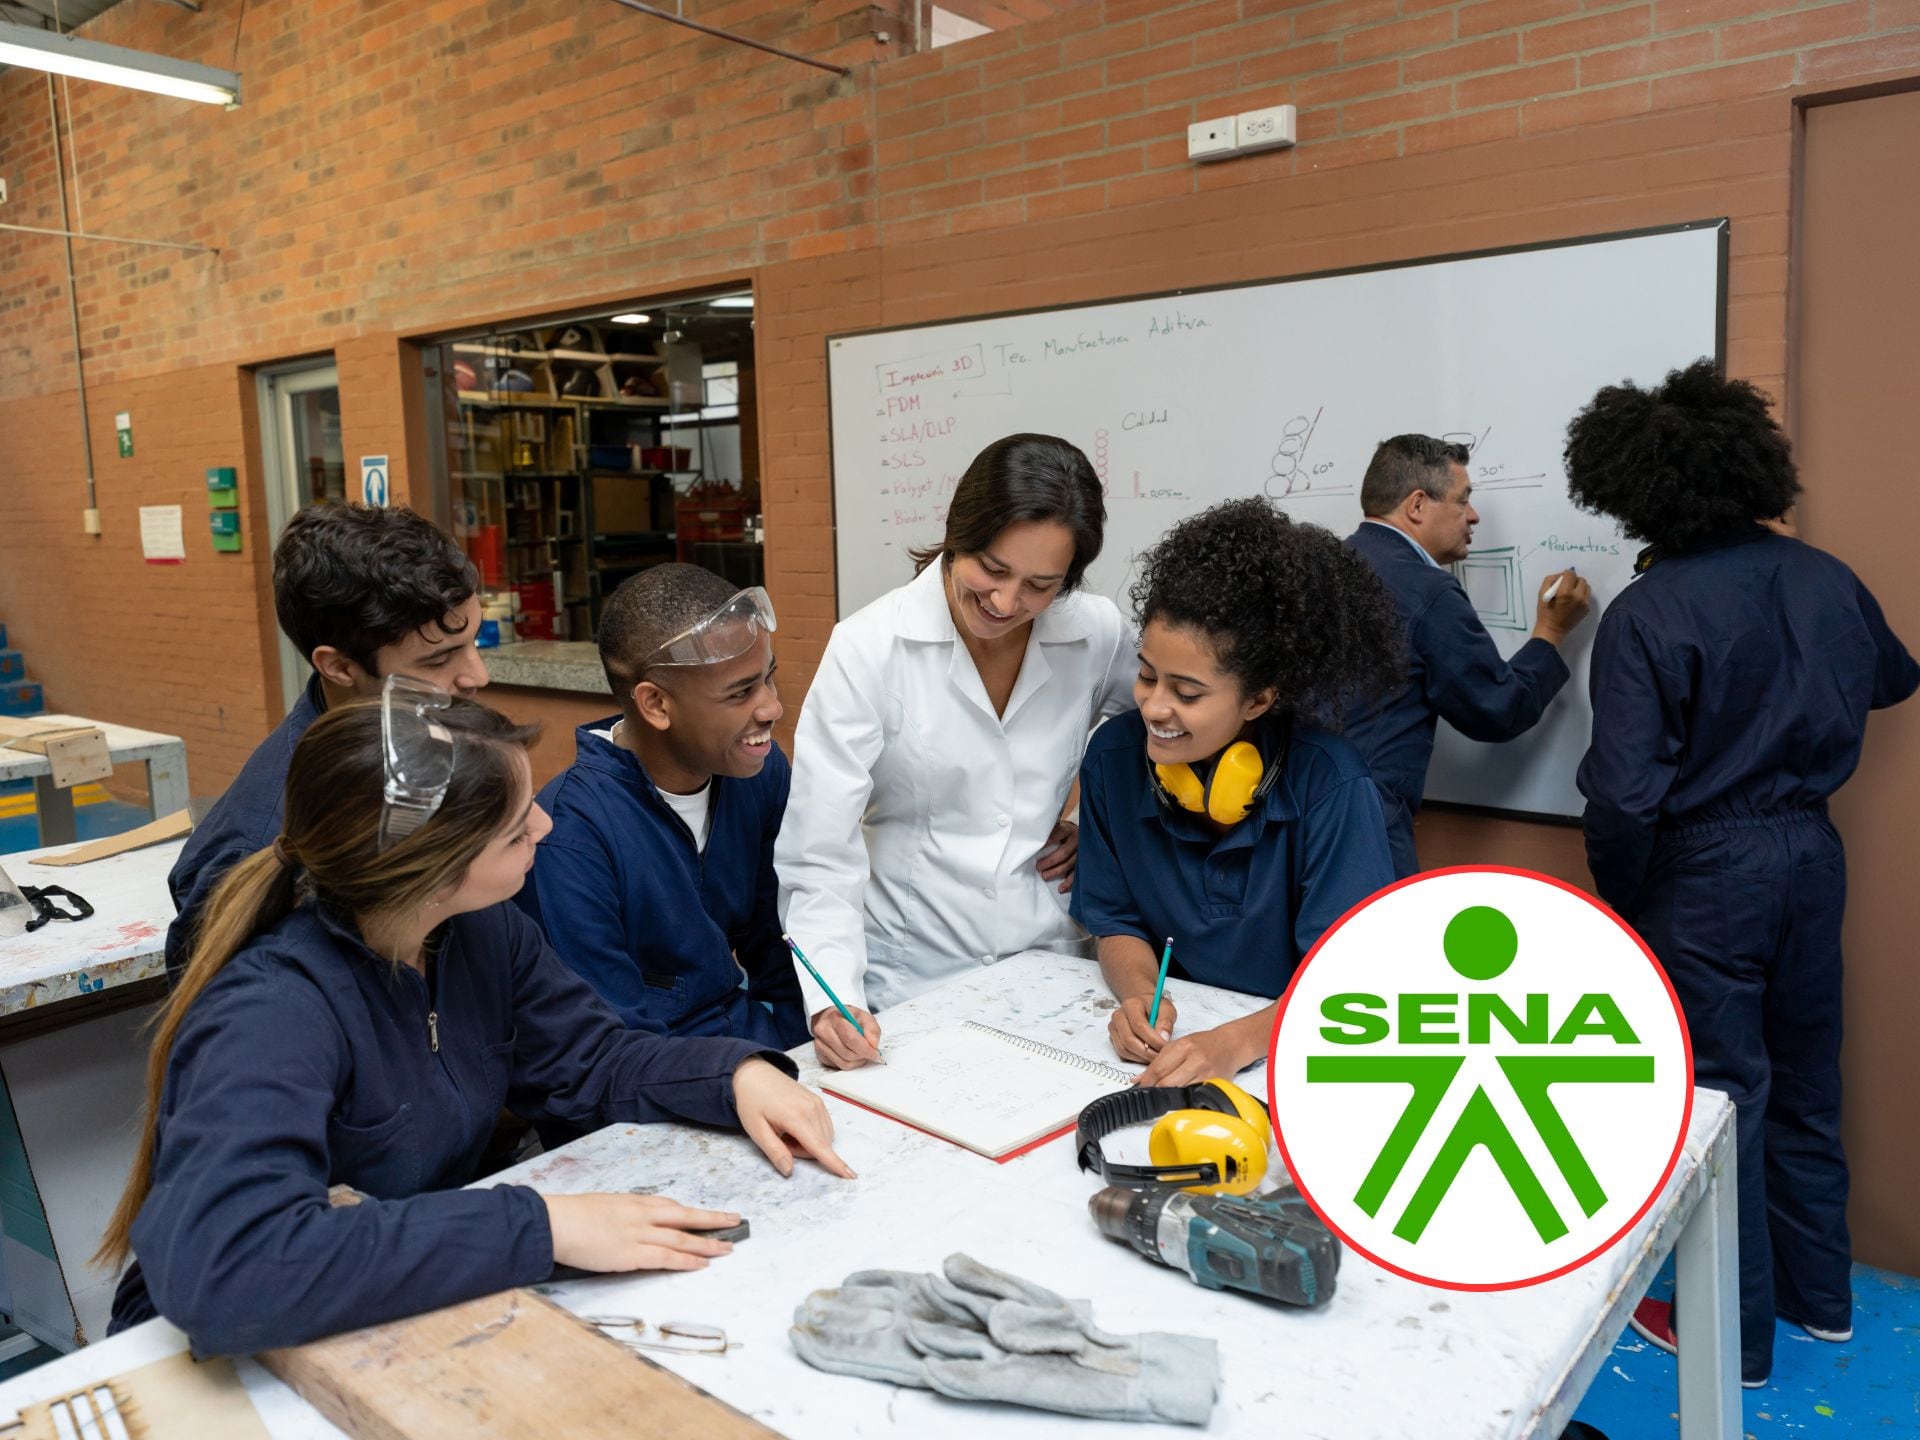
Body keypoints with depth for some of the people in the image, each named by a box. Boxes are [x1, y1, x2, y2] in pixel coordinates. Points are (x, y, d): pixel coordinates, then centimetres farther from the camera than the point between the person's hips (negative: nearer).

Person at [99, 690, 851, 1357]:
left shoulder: (483, 928, -8)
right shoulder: (273, 1012, -30)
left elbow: (591, 1058, 2)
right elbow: (220, 1268, -43)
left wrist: (740, 1072, -17)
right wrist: (540, 1225, -42)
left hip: (417, 1315, 6)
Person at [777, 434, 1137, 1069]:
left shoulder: (1099, 633, -2)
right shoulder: (867, 648, -11)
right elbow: (818, 860, -12)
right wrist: (833, 1000, -25)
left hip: (1049, 964, 2)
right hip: (906, 982, -2)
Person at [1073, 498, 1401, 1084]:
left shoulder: (1330, 782, -17)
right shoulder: (1114, 754, -7)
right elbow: (1117, 923, 2)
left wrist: (1238, 1041, -35)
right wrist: (1139, 993, -19)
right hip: (1171, 1032, 4)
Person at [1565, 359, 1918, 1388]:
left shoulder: (1646, 614, -20)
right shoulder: (1826, 581, 0)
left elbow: (1624, 792, -23)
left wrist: (1619, 896, -6)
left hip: (1705, 871, -6)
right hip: (1810, 852, 6)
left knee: (1720, 1095, 8)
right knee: (1803, 1079, 21)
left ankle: (1736, 1332, 24)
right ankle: (1820, 1294, 39)